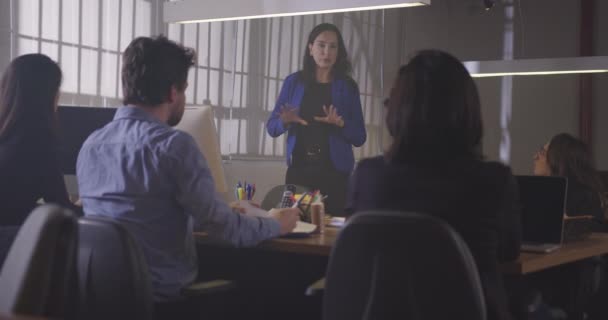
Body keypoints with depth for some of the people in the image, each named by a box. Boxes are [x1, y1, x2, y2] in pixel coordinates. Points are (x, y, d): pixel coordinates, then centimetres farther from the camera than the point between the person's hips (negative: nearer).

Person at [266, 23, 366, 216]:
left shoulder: (347, 87, 3)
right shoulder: (294, 82, 5)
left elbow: (360, 138, 3)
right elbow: (271, 128, 6)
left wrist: (340, 123, -15)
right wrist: (286, 121, -14)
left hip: (335, 172, -1)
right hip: (299, 170, 1)